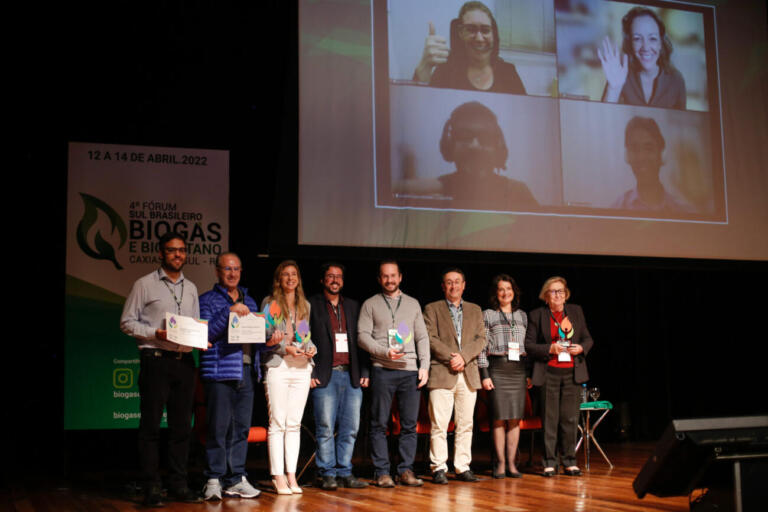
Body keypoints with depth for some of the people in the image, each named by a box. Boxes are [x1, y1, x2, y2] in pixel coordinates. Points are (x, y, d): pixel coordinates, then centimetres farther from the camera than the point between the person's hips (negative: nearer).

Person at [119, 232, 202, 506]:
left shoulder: (191, 288, 17)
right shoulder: (144, 285, 1)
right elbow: (127, 322, -2)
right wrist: (156, 333, -15)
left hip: (184, 361, 5)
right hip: (156, 360, -5)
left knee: (182, 426, 7)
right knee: (151, 425, -3)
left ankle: (179, 485, 13)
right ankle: (151, 488, 2)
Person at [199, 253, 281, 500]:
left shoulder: (249, 302, 21)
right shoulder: (208, 300, 3)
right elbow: (206, 333, -11)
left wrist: (268, 341, -1)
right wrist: (229, 312, -18)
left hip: (246, 372, 5)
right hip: (220, 371, -5)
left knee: (241, 428, 7)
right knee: (218, 427, -5)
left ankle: (236, 479, 14)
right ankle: (214, 480, 3)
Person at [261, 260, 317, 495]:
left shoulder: (305, 305, 18)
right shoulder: (270, 303, 4)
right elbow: (265, 335, -1)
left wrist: (312, 348, 0)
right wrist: (286, 348, -13)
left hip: (302, 367, 4)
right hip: (278, 365, -4)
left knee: (294, 423, 4)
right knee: (277, 423, -6)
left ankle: (291, 474, 7)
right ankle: (278, 476, -2)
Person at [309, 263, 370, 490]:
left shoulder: (353, 307, 17)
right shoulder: (311, 305, 4)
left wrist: (364, 372, 7)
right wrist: (309, 374, -8)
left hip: (351, 376, 4)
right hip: (325, 376, -4)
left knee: (350, 428, 4)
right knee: (325, 428, -3)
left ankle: (344, 473, 13)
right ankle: (327, 474, 6)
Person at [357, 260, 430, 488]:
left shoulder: (412, 304, 17)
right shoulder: (370, 304, 8)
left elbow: (422, 337, 15)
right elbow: (363, 335, 0)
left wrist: (424, 365, 3)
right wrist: (385, 352, -13)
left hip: (410, 370, 3)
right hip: (382, 370, -2)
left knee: (410, 424, 2)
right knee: (379, 424, -1)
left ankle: (406, 470, 9)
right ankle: (382, 472, 4)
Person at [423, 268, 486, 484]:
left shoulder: (475, 310, 17)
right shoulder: (432, 309, 8)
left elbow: (481, 339, 8)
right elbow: (430, 338, -3)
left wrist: (463, 357, -8)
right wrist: (451, 357, -13)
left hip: (468, 374, 3)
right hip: (442, 374, -3)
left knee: (466, 424, 4)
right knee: (439, 424, -6)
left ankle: (462, 467, 11)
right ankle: (439, 468, 0)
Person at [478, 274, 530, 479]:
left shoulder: (522, 316, 15)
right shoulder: (487, 315, 4)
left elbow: (528, 346, 16)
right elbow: (482, 347, 0)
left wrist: (529, 373, 9)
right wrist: (484, 374, -7)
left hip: (518, 369, 3)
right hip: (497, 368, -3)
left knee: (515, 418, 2)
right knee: (500, 417, -4)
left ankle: (511, 464, 7)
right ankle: (500, 464, 3)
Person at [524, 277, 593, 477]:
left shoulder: (576, 312, 13)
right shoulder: (537, 315, 3)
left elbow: (588, 338, 17)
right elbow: (529, 345, 0)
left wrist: (581, 348, -5)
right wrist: (550, 349, -14)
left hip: (572, 372, 3)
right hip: (549, 372, -2)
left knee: (570, 418, 3)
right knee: (550, 418, -1)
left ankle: (570, 461, 11)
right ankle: (549, 462, 6)